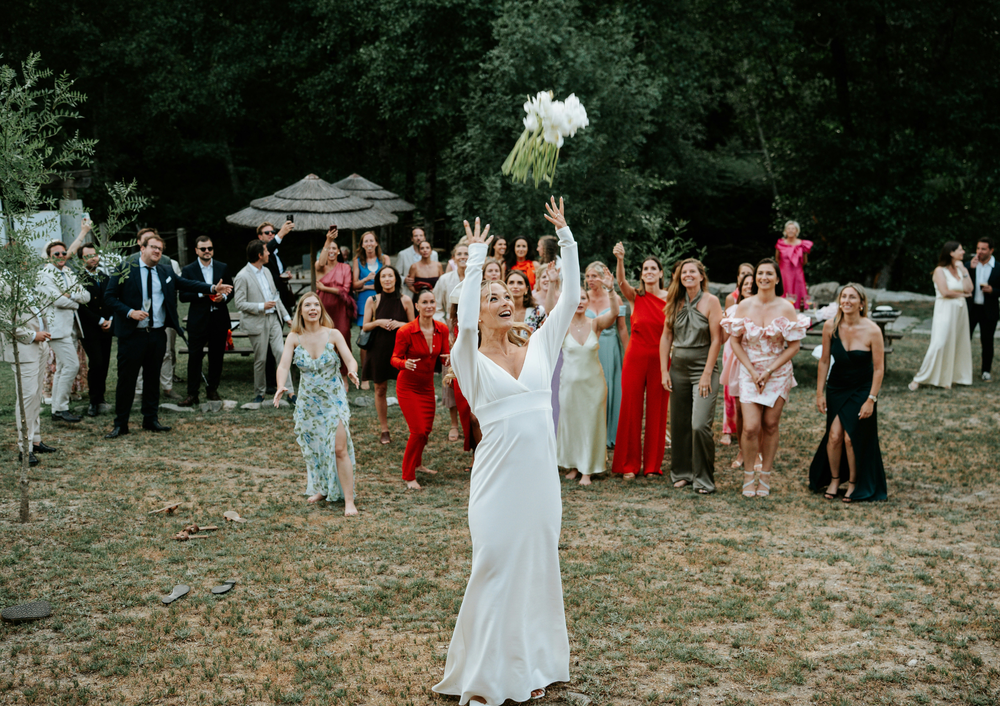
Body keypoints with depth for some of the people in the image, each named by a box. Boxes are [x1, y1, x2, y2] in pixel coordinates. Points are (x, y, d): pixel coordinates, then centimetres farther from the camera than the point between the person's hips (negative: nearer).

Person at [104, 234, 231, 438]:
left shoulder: (165, 272, 11)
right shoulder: (125, 269, -3)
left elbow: (186, 283, 10)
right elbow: (109, 296, -4)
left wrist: (213, 288, -3)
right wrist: (129, 312, -17)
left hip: (157, 335, 5)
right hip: (132, 335, -5)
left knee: (152, 378, 12)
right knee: (126, 379, -1)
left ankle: (150, 420, 22)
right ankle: (120, 424, 8)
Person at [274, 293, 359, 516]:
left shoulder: (333, 335, -8)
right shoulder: (294, 338, -4)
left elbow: (350, 359, -16)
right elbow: (283, 365, -14)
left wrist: (352, 372, -40)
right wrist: (281, 386, -34)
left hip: (334, 399, -2)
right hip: (308, 402, 3)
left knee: (339, 448, -11)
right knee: (313, 448, 13)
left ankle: (349, 501, -7)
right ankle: (322, 489, 35)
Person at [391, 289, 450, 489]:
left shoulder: (442, 330, -5)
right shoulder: (405, 331, -19)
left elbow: (444, 356, 3)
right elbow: (395, 358, -13)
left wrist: (449, 358, -21)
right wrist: (404, 363, -35)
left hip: (427, 386, 5)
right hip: (408, 387, -5)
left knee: (427, 429, 13)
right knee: (418, 431, -10)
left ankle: (417, 463, 40)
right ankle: (408, 476, 6)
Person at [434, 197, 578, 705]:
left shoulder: (538, 347, 9)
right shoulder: (471, 360, -2)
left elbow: (570, 298, 3)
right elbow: (465, 322, -23)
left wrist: (565, 237, -2)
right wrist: (476, 258, -17)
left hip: (541, 474, 4)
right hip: (499, 476, -4)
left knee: (537, 567, 12)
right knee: (496, 569, 0)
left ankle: (531, 665, 26)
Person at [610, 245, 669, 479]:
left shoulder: (669, 298, 2)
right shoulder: (636, 297, 0)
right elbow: (621, 282, -20)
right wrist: (620, 260, -37)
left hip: (660, 358, 1)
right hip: (635, 357, 0)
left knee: (657, 411, 6)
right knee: (631, 409, 2)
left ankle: (652, 464, 17)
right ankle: (629, 464, 11)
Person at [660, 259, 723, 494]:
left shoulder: (710, 301, -5)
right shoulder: (675, 302, 8)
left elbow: (716, 340, -8)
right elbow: (666, 337, 10)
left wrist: (707, 374, -13)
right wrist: (664, 370, 3)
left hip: (703, 369, -5)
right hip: (678, 369, 5)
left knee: (700, 425, -12)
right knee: (679, 424, 9)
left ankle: (704, 478, 0)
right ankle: (682, 472, 23)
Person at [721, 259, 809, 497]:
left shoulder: (786, 308, -5)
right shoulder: (744, 306, -2)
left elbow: (794, 345, -5)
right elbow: (735, 341, 0)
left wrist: (769, 371, -11)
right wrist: (752, 371, -9)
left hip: (778, 373, 0)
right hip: (750, 372, 0)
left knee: (770, 425, 5)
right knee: (750, 427, -9)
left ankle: (765, 476, 18)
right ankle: (748, 475, 10)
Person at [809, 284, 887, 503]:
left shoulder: (872, 330, -18)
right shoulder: (830, 326, -9)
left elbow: (879, 368, -11)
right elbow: (824, 361, 1)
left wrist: (871, 399, -13)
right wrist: (819, 393, 1)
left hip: (862, 390, -2)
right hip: (836, 388, 2)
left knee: (852, 438, -4)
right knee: (834, 435, -6)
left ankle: (854, 483, 20)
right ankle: (834, 479, 19)